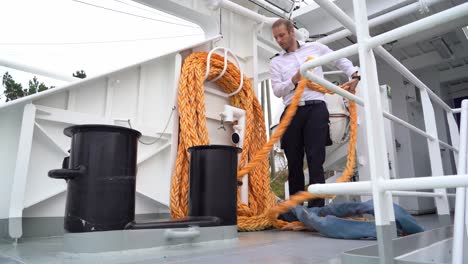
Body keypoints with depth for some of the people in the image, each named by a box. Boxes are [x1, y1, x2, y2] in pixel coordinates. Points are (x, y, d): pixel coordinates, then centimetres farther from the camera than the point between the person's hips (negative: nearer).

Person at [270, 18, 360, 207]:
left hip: (315, 108, -2)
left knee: (315, 160, -12)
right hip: (292, 112, 2)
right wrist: (294, 80, -12)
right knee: (294, 163, 5)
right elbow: (277, 90, 4)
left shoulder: (315, 48, 14)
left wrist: (354, 75, 8)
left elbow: (340, 60, 23)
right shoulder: (276, 62, 15)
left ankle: (316, 209, -12)